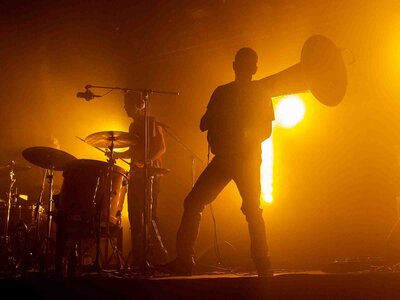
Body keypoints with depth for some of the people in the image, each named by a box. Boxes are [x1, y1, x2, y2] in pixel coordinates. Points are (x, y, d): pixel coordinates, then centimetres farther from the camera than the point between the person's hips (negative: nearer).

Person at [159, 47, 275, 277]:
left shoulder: (260, 92, 9)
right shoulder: (222, 92, 17)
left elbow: (267, 130, 5)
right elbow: (204, 124, 12)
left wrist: (249, 140, -8)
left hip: (248, 158, -4)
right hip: (223, 158, 4)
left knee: (252, 210, -9)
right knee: (193, 203, -4)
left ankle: (264, 266, -2)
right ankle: (184, 261, -2)